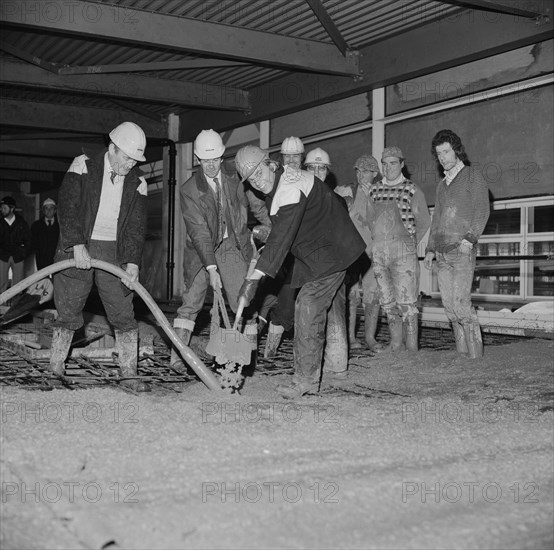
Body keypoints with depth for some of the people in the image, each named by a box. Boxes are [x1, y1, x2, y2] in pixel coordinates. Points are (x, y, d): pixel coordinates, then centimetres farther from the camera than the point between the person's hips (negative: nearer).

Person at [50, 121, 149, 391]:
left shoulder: (137, 183, 5)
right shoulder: (83, 166, -3)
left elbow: (136, 225, 1)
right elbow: (67, 205, -12)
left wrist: (132, 262, -12)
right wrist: (78, 244, -22)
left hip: (114, 253, 3)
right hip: (77, 249, -2)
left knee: (124, 315, -2)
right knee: (68, 313, 3)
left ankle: (129, 374, 4)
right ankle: (54, 370, 16)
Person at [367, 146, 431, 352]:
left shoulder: (412, 190, 3)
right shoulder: (373, 190, 13)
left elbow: (424, 221, 9)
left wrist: (411, 243, 7)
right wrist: (377, 240, 13)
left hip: (403, 250, -4)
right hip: (378, 250, 4)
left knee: (407, 300, -8)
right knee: (387, 300, 6)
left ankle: (412, 346, -5)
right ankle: (396, 342, 14)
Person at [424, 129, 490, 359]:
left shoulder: (472, 177, 3)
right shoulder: (442, 185, 22)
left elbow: (482, 210, -7)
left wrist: (470, 237, -19)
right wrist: (430, 249, 18)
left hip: (462, 251, -6)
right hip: (442, 253, 6)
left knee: (460, 303, -14)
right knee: (449, 306, 3)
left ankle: (475, 353, -8)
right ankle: (462, 350, 9)